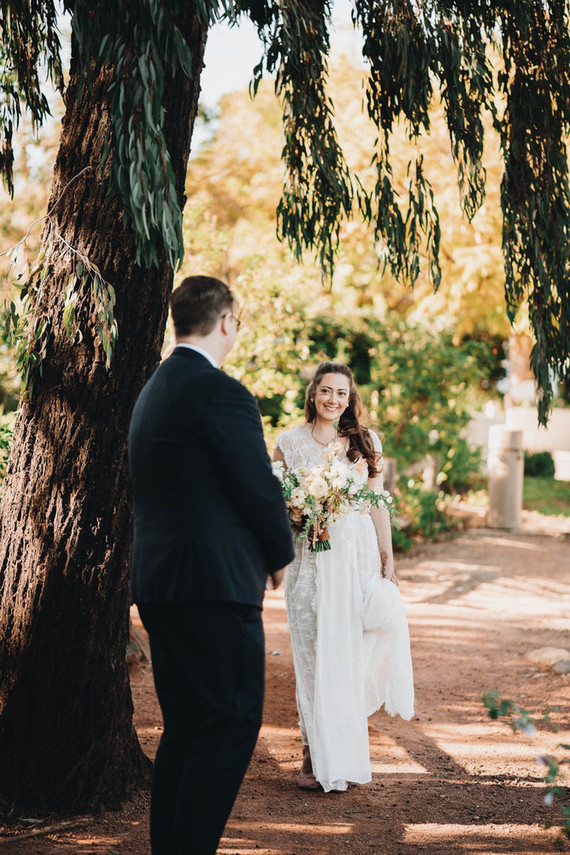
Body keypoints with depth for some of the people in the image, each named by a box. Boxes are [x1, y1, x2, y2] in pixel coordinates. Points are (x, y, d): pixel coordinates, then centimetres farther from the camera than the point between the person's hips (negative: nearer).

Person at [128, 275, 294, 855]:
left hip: (159, 583, 9)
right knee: (232, 724, -4)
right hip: (214, 584, -9)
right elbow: (259, 487, -13)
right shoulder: (220, 392, -13)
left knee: (185, 728, 15)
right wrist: (279, 555, 4)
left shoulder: (153, 390, 15)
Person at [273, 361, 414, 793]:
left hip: (358, 556, 1)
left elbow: (378, 506, 9)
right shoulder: (290, 442, 6)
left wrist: (388, 564, 5)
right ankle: (317, 756, 2)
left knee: (354, 652, -1)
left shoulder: (366, 442, 9)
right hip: (310, 559, -1)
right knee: (315, 655, -3)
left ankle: (347, 751, 15)